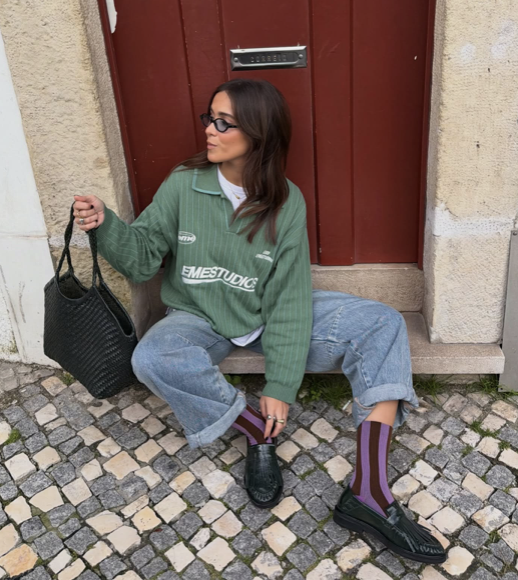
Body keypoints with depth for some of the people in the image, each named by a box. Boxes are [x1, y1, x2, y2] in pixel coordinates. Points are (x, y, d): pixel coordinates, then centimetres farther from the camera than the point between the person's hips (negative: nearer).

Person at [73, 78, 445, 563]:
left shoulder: (286, 202, -10)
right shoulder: (183, 185, -8)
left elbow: (289, 296, -13)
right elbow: (141, 257, -6)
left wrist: (280, 385, -17)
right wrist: (105, 225, -28)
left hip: (268, 316, 1)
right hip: (199, 319, 0)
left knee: (383, 325, -16)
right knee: (153, 359, -35)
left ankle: (368, 492, -27)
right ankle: (259, 433, -11)